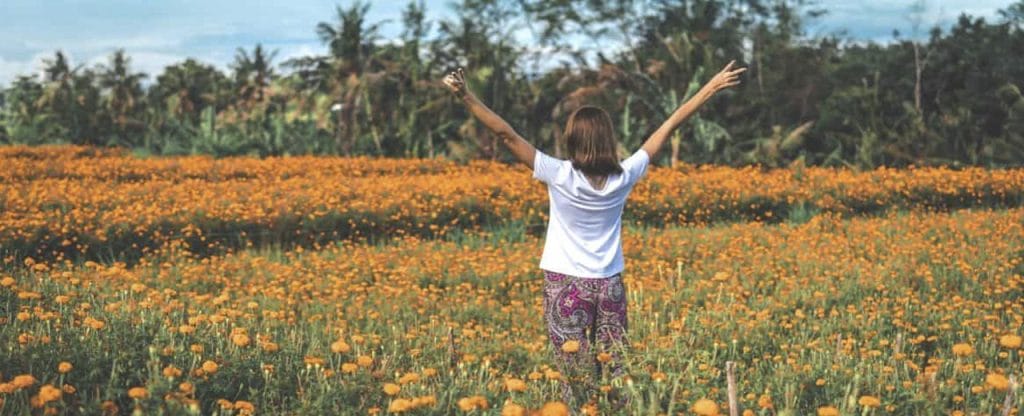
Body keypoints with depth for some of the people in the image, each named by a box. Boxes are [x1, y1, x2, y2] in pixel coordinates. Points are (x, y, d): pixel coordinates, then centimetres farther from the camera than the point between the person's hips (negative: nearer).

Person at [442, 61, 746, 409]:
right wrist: (711, 87, 7)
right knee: (617, 371, 6)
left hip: (565, 286, -2)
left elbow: (507, 135, -17)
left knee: (577, 378, 0)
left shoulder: (559, 176, -15)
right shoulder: (624, 178, -7)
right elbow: (668, 127, 0)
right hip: (609, 286, 3)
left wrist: (466, 97, -16)